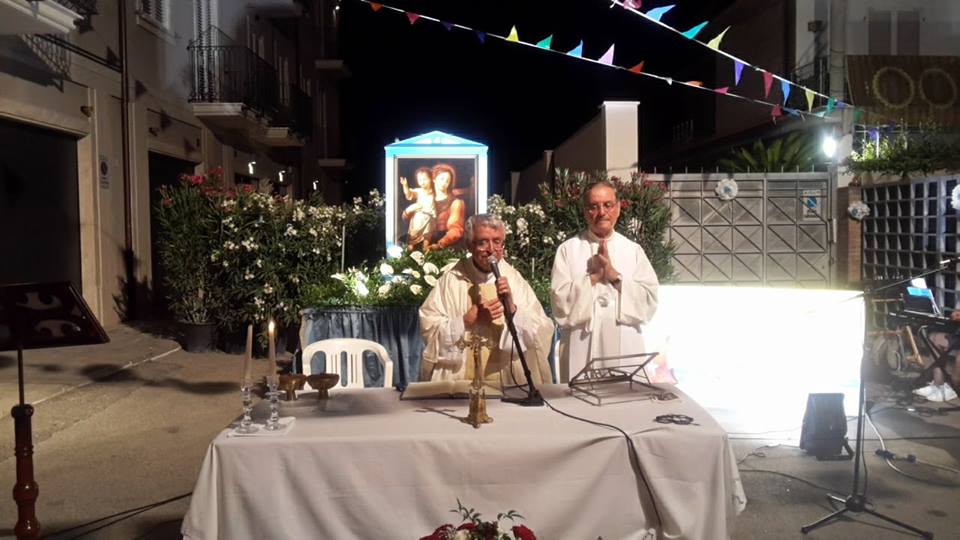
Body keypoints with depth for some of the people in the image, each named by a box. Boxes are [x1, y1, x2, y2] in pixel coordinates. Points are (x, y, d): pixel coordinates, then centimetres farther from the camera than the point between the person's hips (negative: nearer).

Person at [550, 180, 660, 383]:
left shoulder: (633, 250, 7)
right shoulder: (568, 249, 1)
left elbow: (649, 302, -2)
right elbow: (560, 303, -7)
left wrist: (614, 275, -11)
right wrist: (594, 276, -12)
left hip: (626, 351, 2)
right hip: (581, 352, -2)